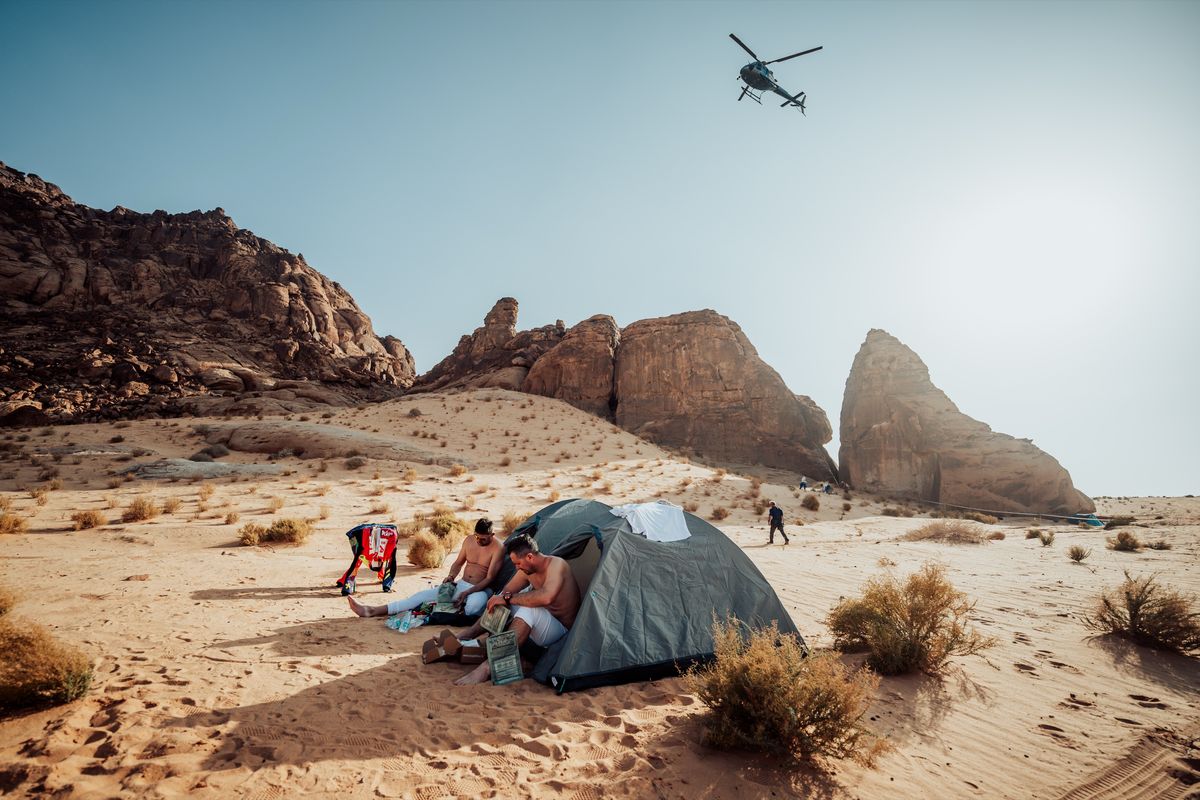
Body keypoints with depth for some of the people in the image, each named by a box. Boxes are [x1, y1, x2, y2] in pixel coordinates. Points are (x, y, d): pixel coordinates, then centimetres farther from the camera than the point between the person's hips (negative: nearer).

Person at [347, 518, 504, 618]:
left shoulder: (498, 549, -16)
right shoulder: (469, 540, 4)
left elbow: (489, 578, -18)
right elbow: (458, 563, 14)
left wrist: (467, 592, -27)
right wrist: (451, 576, -7)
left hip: (481, 590, -6)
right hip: (461, 585, 6)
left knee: (475, 603, -46)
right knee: (424, 595, -9)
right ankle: (373, 611, -12)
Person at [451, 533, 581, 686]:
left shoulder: (556, 564, -24)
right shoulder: (527, 569, 0)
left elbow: (545, 597, -41)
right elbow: (505, 592, 8)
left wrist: (508, 598, -33)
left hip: (561, 629, -9)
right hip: (540, 624, 9)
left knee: (528, 609, -36)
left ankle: (488, 667, -38)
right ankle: (465, 637, 11)